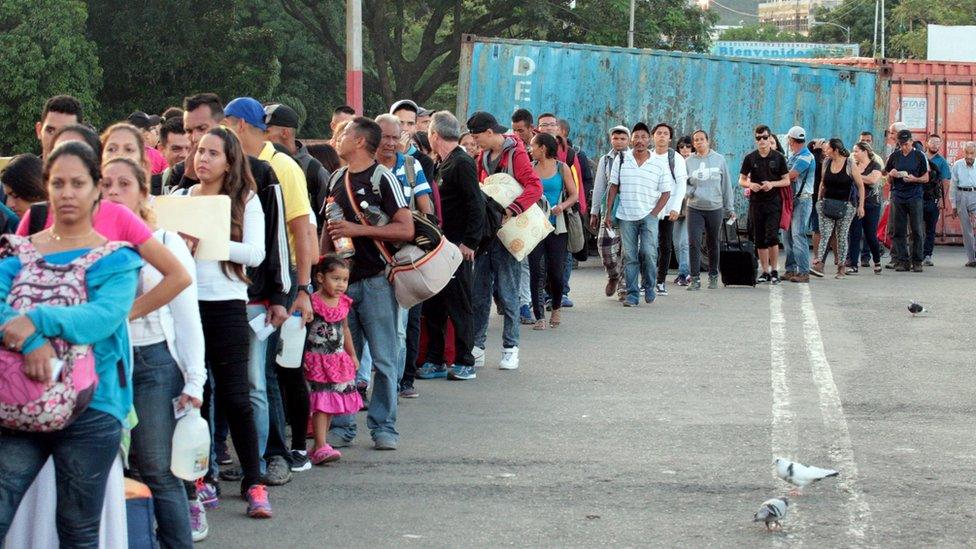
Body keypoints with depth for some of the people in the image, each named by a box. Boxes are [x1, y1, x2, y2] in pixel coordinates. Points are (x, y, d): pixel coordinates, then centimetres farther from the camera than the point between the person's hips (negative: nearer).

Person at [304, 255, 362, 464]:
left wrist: (352, 355, 26)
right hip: (317, 360, -7)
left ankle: (319, 446, 18)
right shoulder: (312, 302, -13)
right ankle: (321, 448, -14)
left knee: (331, 406, 9)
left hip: (338, 360, 7)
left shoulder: (343, 303, 8)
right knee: (321, 404, -12)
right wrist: (301, 358, -18)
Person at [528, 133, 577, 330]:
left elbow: (574, 194, 5)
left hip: (557, 226, -1)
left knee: (556, 272, 1)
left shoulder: (562, 168, 3)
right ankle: (539, 317, -3)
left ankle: (556, 308, 28)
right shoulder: (530, 168, 6)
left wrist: (562, 206, -13)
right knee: (537, 271, -5)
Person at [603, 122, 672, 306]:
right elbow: (613, 187, 7)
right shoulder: (621, 160, 4)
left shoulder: (659, 165, 2)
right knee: (629, 256, 1)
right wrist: (608, 213, 2)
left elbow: (666, 192, 5)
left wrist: (654, 213, -5)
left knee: (648, 252, -14)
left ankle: (649, 287, 8)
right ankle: (632, 294, 6)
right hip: (626, 216, 1)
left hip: (648, 216, -1)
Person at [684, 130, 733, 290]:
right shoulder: (688, 161, 2)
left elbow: (726, 184, 6)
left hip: (715, 208, 0)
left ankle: (713, 277, 23)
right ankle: (695, 278, -7)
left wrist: (729, 207, 7)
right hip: (694, 208, 0)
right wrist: (690, 192, -14)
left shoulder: (719, 159, 2)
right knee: (694, 243, -10)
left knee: (713, 244, 10)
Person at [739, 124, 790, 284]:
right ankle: (765, 272, 13)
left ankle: (774, 271, -2)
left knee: (772, 237, -13)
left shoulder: (778, 158, 2)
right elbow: (741, 180, 9)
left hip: (773, 202, -3)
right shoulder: (750, 158, 6)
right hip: (756, 203, 3)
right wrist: (750, 185, -12)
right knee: (759, 240, 5)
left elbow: (786, 180, 4)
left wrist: (772, 184, -14)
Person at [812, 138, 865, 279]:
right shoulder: (826, 162, 5)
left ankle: (841, 267, 9)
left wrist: (861, 205, -5)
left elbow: (860, 186, -2)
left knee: (842, 235, 2)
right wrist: (819, 200, 13)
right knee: (825, 233, -10)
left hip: (845, 205, -3)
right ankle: (819, 262, -18)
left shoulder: (850, 164, -7)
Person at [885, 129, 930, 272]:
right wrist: (891, 175, -7)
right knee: (898, 231, 0)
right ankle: (902, 261, 5)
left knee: (917, 231, -4)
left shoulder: (920, 156, 3)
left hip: (915, 197, -3)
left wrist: (914, 179, -14)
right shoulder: (894, 157, 10)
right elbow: (889, 181, 16)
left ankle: (917, 261, 1)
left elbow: (926, 178, 5)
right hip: (898, 197, 3)